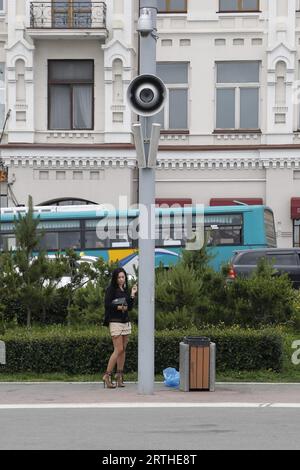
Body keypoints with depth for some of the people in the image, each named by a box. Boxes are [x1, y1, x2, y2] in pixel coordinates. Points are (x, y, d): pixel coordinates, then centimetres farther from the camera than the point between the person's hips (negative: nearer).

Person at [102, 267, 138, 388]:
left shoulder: (125, 290, 14)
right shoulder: (111, 289, -4)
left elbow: (130, 307, 11)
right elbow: (107, 304, -12)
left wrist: (132, 295, 2)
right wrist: (118, 307, -20)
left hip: (126, 322, 7)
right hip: (115, 322, -7)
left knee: (123, 350, 6)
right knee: (118, 350, -12)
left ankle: (119, 376, 11)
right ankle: (107, 375, -8)